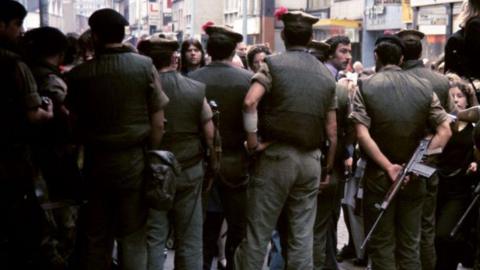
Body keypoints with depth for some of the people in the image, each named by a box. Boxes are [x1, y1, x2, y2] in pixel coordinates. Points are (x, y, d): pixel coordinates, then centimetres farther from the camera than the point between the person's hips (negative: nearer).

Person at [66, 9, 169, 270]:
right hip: (134, 160, -1)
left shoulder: (79, 74, -6)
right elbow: (158, 124, -7)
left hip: (96, 162, 1)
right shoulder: (145, 66, -6)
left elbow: (74, 124, -3)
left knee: (96, 238, 13)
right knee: (133, 238, 8)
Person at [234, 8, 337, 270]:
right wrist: (328, 167, 19)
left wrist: (253, 140, -9)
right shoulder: (326, 75, 11)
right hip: (310, 160, 4)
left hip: (275, 156, -4)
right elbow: (332, 131, 11)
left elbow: (250, 102, -19)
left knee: (258, 232, 1)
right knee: (302, 235, 9)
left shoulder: (273, 64, -2)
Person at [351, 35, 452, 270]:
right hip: (414, 177, 3)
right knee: (410, 245, 12)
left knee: (381, 244, 6)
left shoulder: (366, 87, -6)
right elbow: (445, 131, -4)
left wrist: (388, 166, -14)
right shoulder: (423, 87, 2)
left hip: (379, 174, -2)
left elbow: (362, 134, -16)